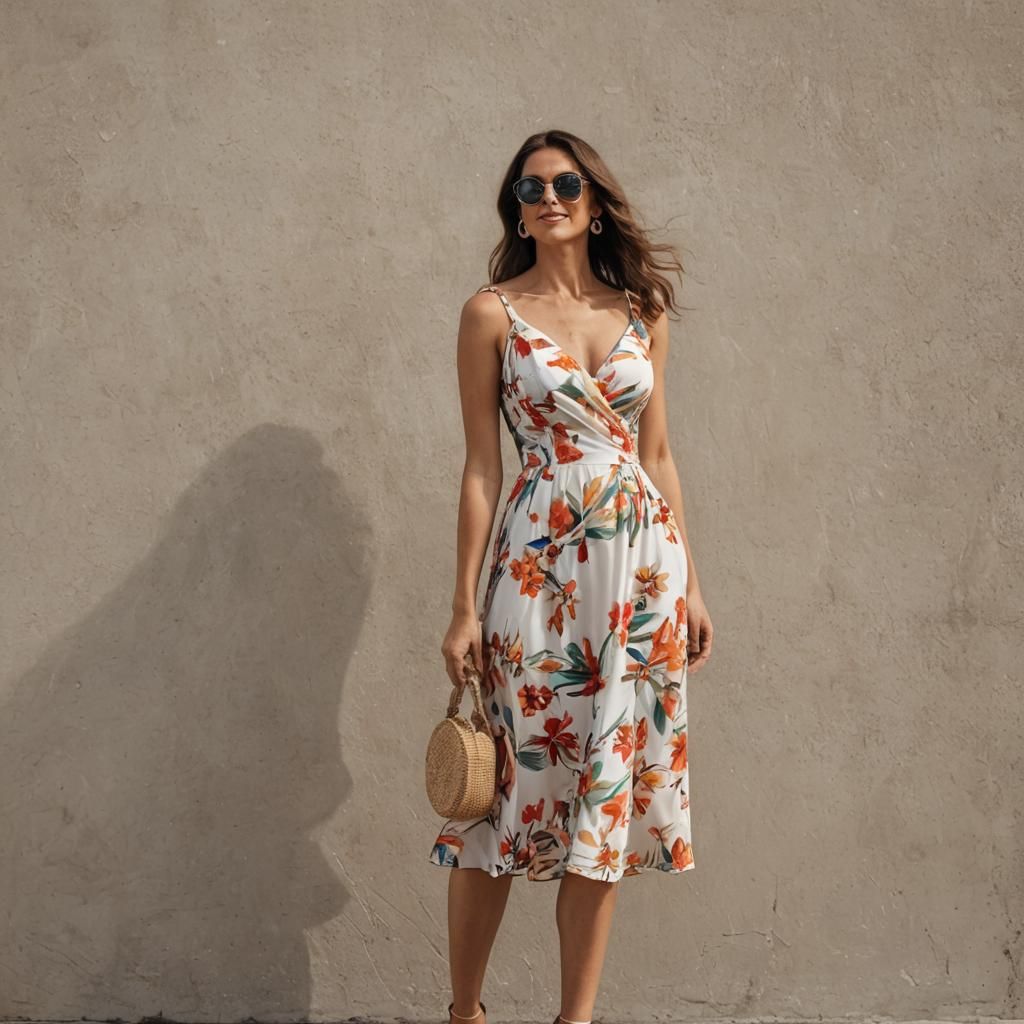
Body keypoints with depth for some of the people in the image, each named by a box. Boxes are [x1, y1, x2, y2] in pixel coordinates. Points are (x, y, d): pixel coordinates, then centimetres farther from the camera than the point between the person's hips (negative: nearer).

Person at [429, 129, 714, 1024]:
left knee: (608, 788, 5)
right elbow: (482, 465, -1)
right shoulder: (493, 313, 0)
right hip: (540, 561, -3)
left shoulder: (640, 310, 10)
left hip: (642, 560, 3)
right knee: (513, 784, 1)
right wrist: (465, 605, -5)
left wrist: (690, 583, 9)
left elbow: (658, 454, 13)